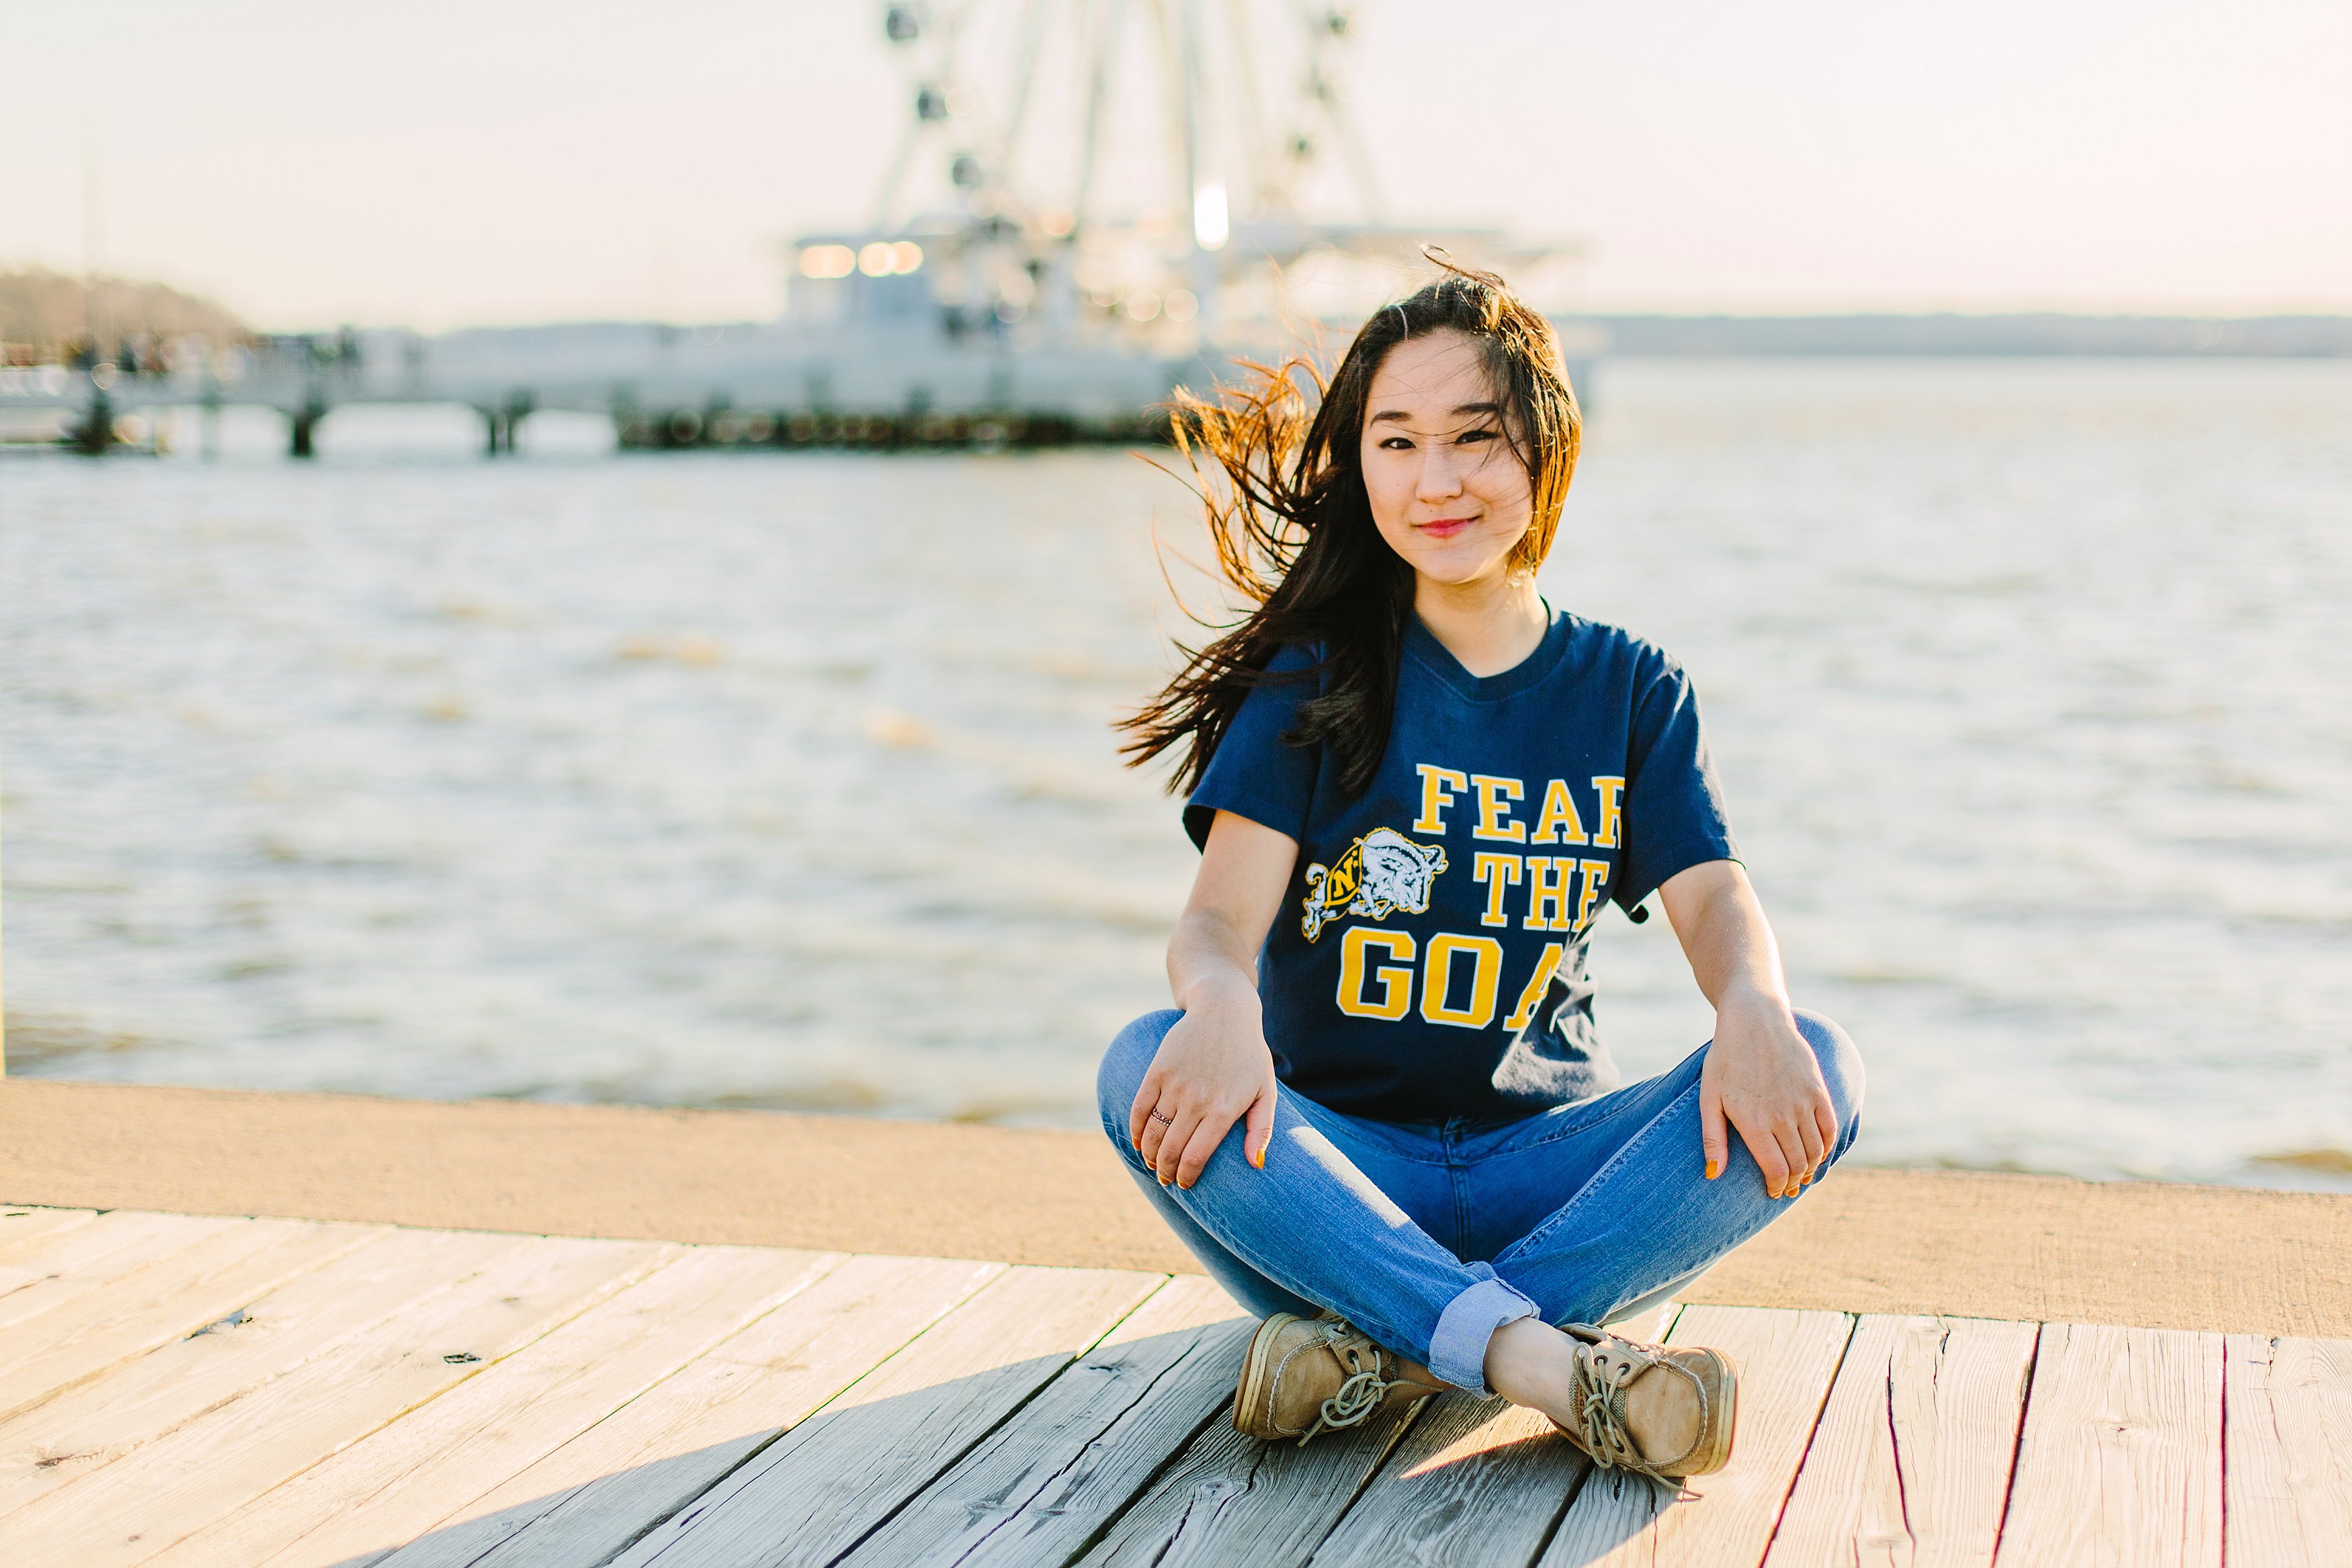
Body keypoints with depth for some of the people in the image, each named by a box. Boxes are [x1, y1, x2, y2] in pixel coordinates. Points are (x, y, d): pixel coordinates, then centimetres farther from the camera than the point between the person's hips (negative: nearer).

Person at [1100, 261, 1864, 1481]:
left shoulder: (1630, 689, 10)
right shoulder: (1316, 676, 3)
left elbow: (1713, 896, -4)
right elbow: (1224, 912, -10)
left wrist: (1753, 1009, -29)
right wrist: (1223, 1003, -36)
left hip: (1541, 1166, 2)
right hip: (1340, 1162, -1)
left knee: (1818, 1067, -24)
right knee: (1150, 1067, -32)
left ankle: (1387, 1349, -33)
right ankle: (1549, 1363, -42)